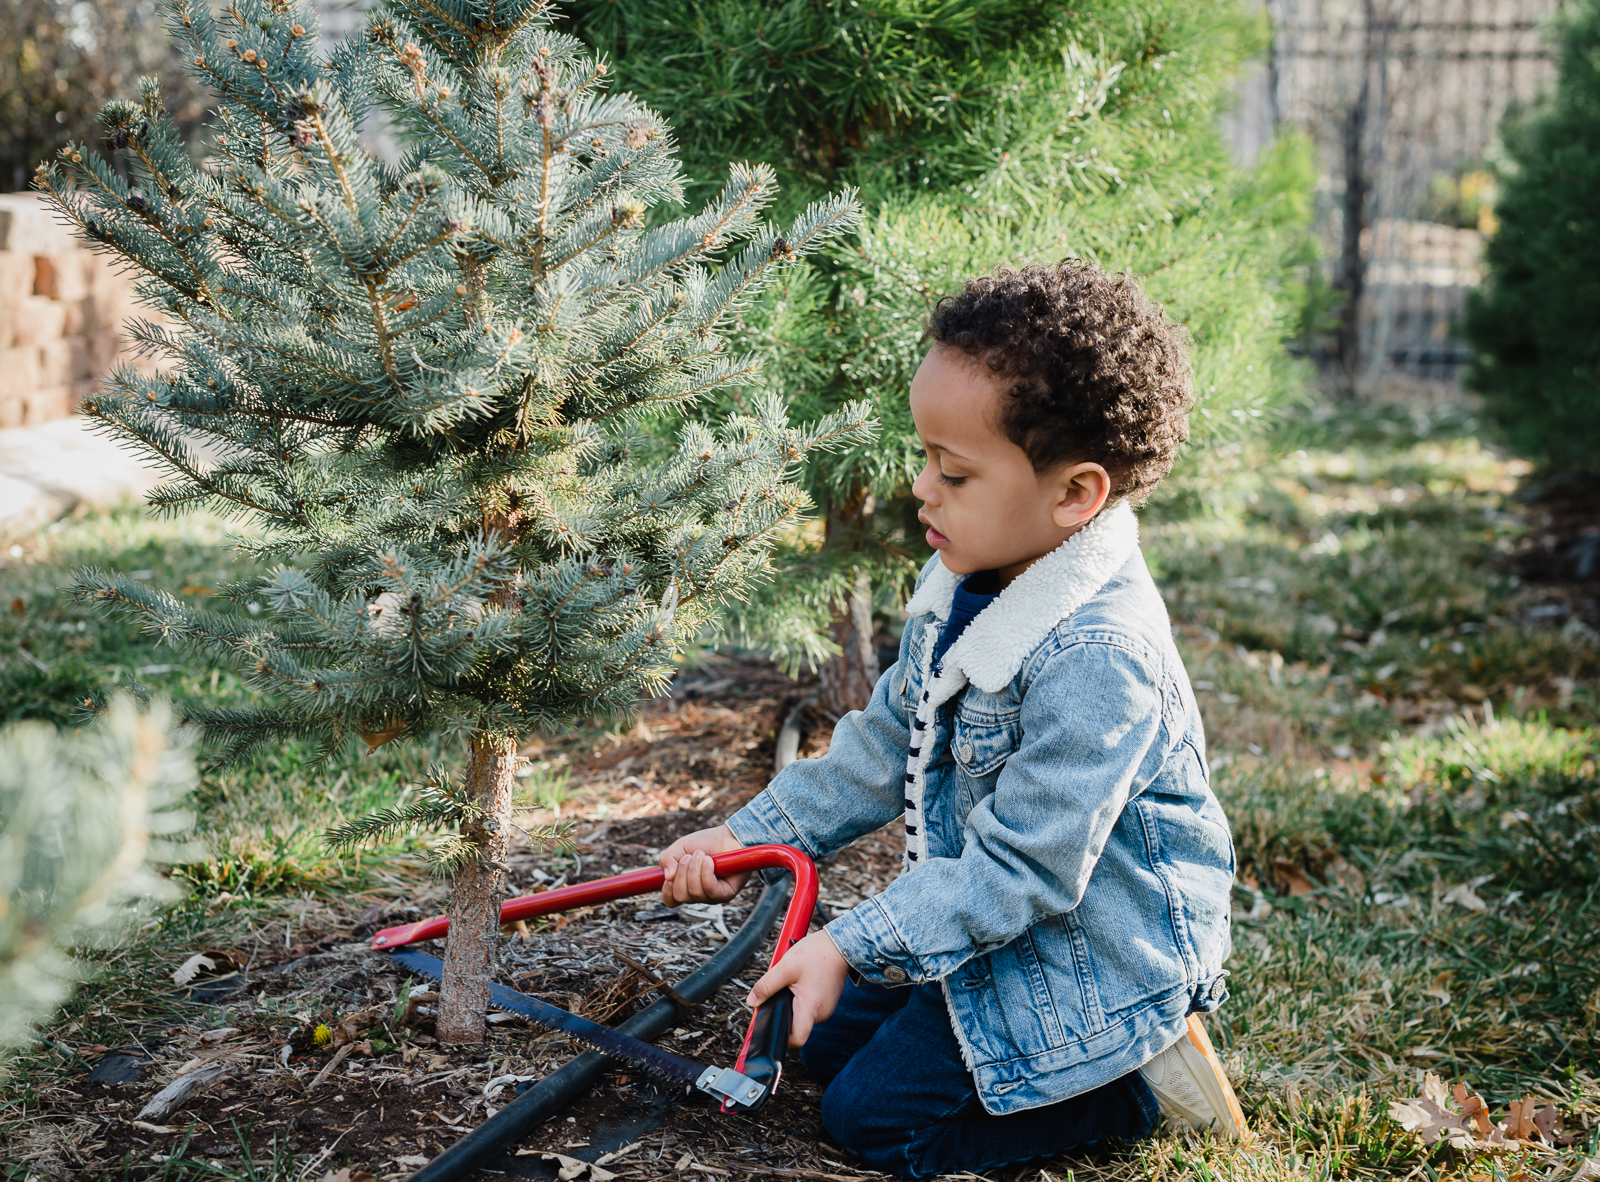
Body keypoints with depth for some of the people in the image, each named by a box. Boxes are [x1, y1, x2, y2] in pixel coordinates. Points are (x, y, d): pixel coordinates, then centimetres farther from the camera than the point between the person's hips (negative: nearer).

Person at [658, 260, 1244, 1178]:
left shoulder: (1097, 655, -33)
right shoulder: (964, 587, -3)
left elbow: (1023, 869, -30)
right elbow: (885, 747, 10)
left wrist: (852, 944, -28)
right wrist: (749, 836, 5)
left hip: (1094, 953, -9)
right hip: (997, 924, 9)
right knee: (827, 1038, 16)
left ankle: (1138, 1088, 4)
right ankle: (1118, 1048, 18)